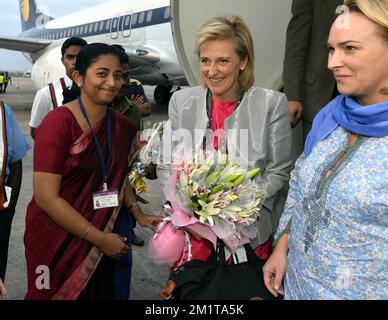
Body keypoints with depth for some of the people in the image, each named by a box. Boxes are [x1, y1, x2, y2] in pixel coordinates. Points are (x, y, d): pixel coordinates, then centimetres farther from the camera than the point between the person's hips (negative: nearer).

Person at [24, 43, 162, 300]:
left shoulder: (121, 125, -1)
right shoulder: (58, 122, -18)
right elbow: (46, 197, -20)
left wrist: (139, 214, 0)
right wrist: (100, 238, -18)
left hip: (103, 237, 5)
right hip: (57, 240, -5)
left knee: (102, 292, 18)